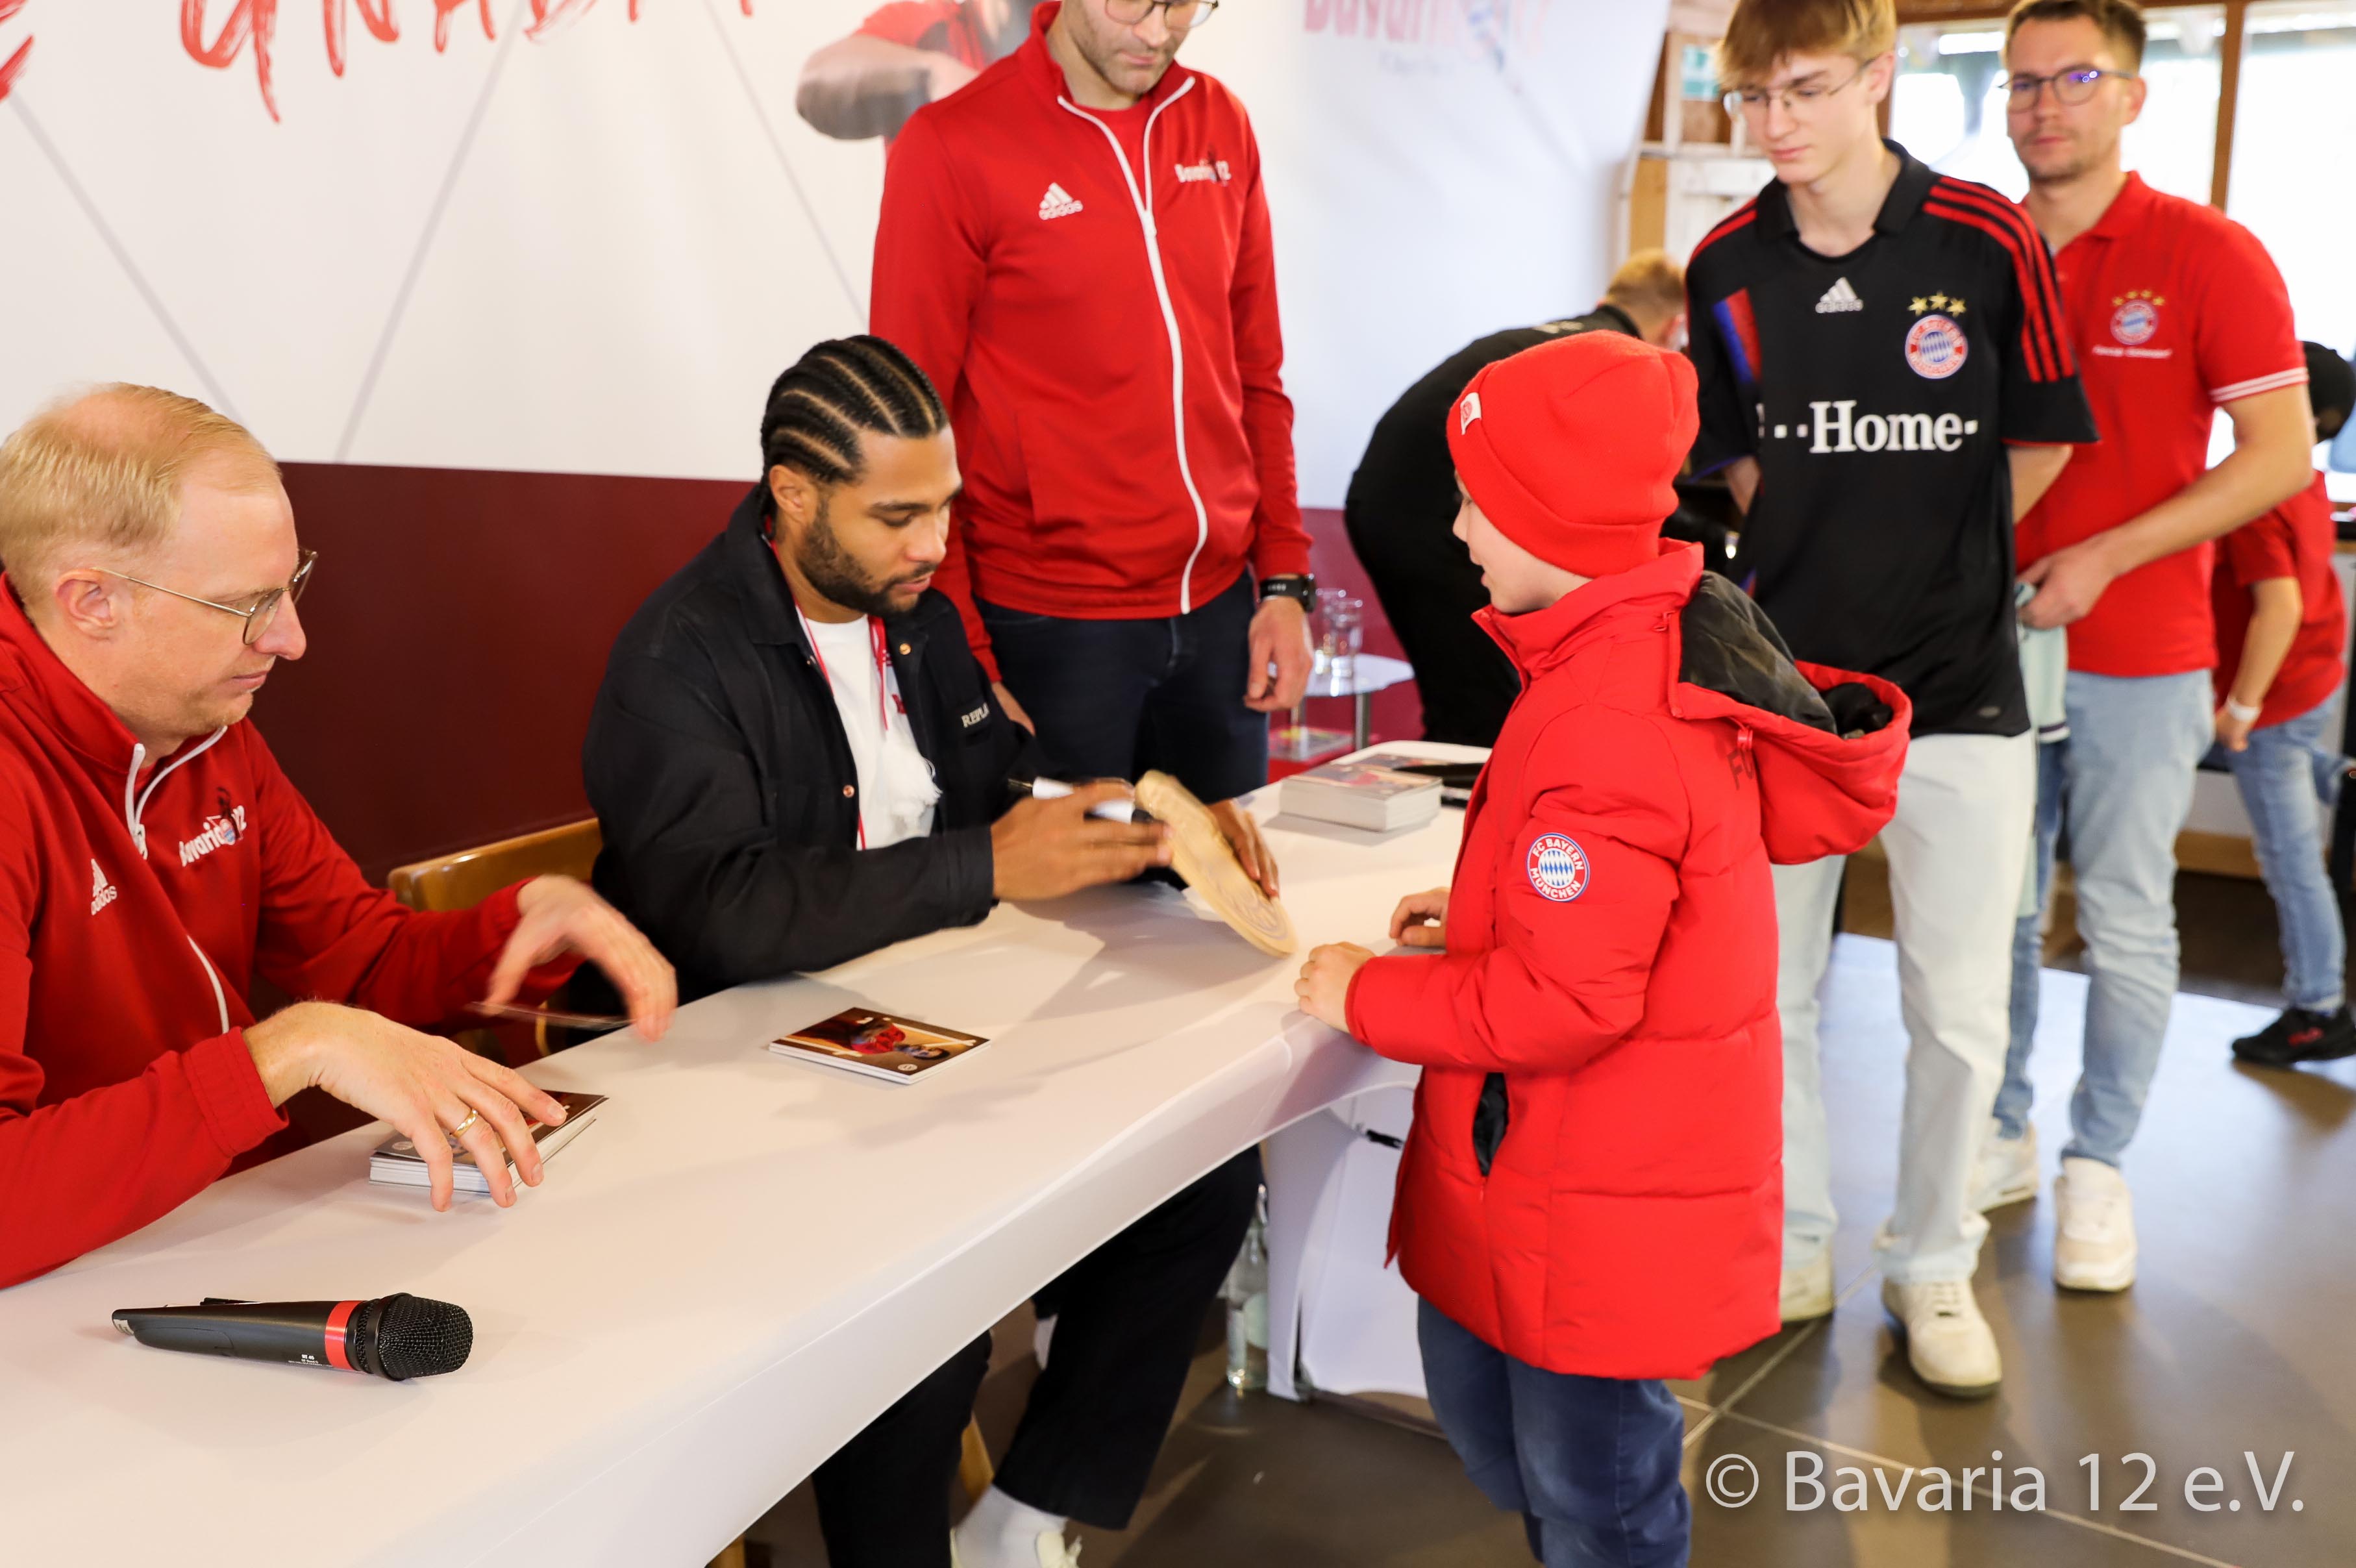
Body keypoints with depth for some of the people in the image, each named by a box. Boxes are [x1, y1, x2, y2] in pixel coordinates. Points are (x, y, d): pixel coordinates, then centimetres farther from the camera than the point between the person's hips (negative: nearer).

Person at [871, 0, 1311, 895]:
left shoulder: (1221, 127, 7)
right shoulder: (954, 147, -8)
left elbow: (1257, 376, 12)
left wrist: (1285, 582, 5)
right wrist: (962, 664, -12)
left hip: (1219, 611, 5)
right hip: (1052, 626, -4)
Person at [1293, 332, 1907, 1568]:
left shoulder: (1603, 726, -31)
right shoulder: (1667, 634, 1)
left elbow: (1562, 1001, -28)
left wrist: (1369, 997, -16)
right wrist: (1486, 917, 6)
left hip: (1602, 1209, -10)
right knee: (1473, 1388, 26)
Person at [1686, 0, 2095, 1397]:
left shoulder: (1991, 243, -8)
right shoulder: (1727, 268, 0)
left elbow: (2038, 446, 4)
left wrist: (1932, 571, 9)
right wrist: (1826, 568, 3)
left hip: (1958, 689, -2)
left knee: (1961, 1007, 5)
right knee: (1768, 990, 9)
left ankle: (1934, 1268, 26)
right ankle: (1793, 1249, 28)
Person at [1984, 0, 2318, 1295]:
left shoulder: (2208, 255, -5)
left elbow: (2281, 455, -8)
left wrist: (2105, 559, -16)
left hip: (2139, 662, -3)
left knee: (2125, 923, 5)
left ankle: (2098, 1164, 19)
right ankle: (1999, 1135, 26)